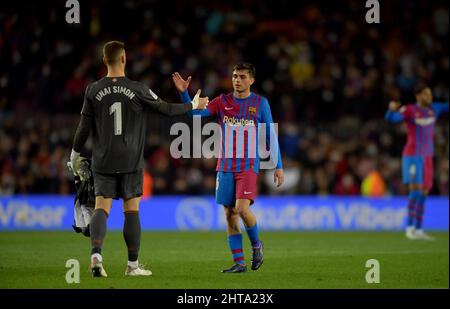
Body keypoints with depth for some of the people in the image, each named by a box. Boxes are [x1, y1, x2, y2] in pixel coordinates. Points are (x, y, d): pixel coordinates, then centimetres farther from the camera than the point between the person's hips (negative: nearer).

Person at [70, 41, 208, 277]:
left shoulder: (93, 90, -1)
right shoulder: (136, 90, -5)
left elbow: (84, 127, 1)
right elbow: (166, 109, 3)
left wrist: (75, 154, 13)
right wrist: (193, 105, 19)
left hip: (103, 161, 1)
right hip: (131, 161, -1)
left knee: (101, 208, -1)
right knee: (131, 211, 5)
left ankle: (96, 254, -23)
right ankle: (133, 265, 10)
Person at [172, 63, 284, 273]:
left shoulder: (260, 103, 2)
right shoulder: (222, 102, 7)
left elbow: (270, 136, 5)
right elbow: (195, 113, -2)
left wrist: (278, 165, 2)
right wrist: (184, 93, -18)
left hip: (248, 166, -3)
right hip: (225, 167, 3)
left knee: (242, 209, -19)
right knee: (229, 215, 1)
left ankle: (256, 245, 8)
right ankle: (239, 262, 7)